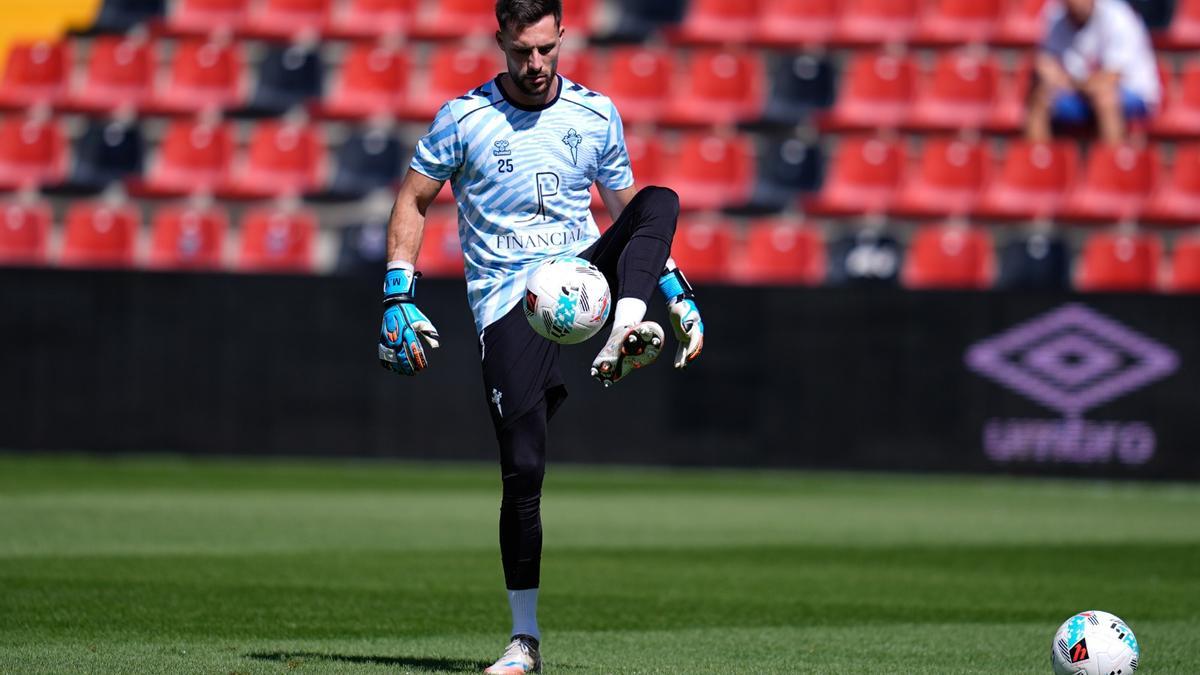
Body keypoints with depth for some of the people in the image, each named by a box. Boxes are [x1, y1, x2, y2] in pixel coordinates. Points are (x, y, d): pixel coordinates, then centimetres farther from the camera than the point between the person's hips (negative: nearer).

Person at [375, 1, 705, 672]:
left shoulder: (596, 114, 8)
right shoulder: (464, 118, 1)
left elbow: (630, 213, 19)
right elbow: (413, 201, 7)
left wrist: (677, 291, 11)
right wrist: (399, 297, -3)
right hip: (507, 302, -2)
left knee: (661, 201, -25)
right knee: (523, 467, -11)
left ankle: (624, 335, -46)